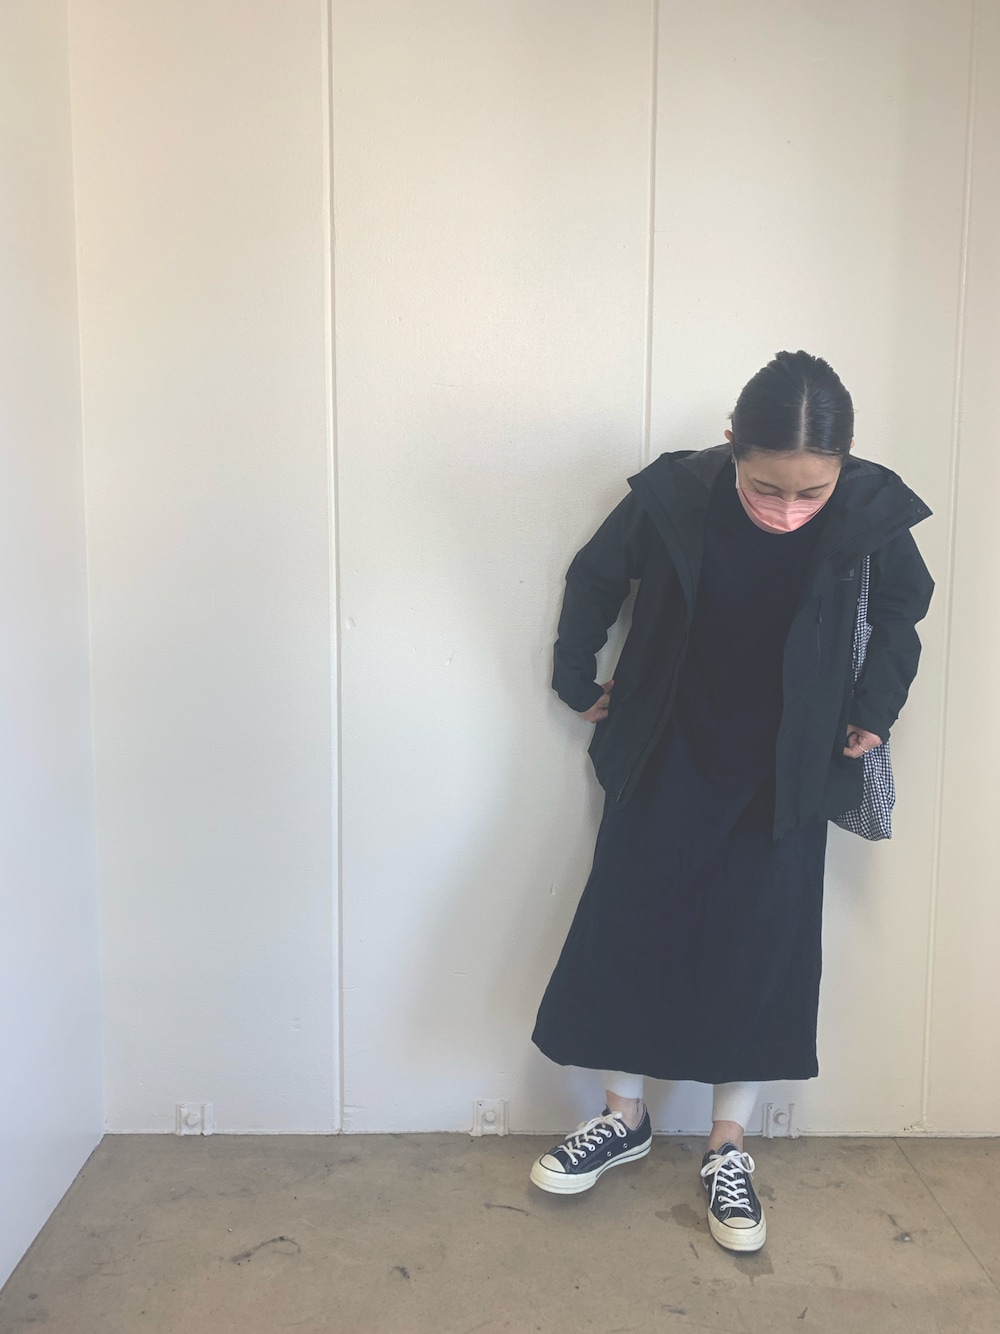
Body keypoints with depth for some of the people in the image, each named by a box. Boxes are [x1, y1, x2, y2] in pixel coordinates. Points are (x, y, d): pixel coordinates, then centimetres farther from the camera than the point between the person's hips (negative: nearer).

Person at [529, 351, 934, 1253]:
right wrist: (578, 678, 4)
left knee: (762, 944, 2)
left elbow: (904, 603, 3)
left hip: (788, 763, 0)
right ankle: (625, 1117, 21)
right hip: (672, 750, 0)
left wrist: (877, 704, 1)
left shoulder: (871, 509, -19)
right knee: (624, 922, 0)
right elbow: (597, 576, -3)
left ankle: (729, 1148, 20)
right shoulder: (673, 494, -21)